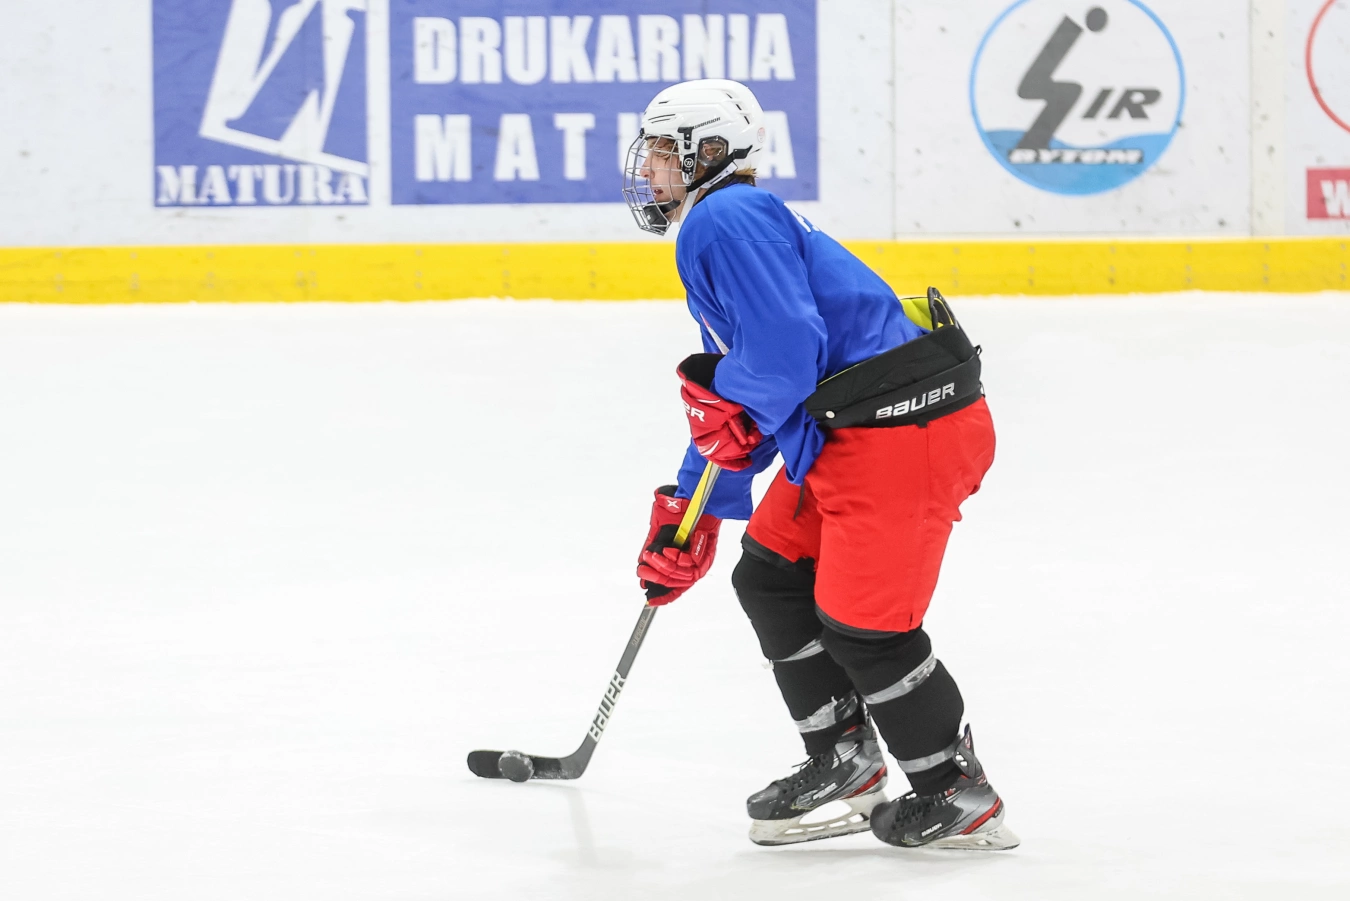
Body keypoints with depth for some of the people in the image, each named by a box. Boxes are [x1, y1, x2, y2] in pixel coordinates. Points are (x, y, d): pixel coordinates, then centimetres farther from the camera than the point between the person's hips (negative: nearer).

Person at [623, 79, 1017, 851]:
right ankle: (845, 764, 25)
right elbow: (735, 406, 29)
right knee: (771, 577, 16)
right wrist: (692, 511, 28)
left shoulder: (727, 219, -11)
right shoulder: (713, 229, 23)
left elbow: (783, 351, -24)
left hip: (903, 428, -11)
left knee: (861, 624, -6)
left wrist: (724, 403, -4)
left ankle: (960, 798, 7)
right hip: (845, 434, 11)